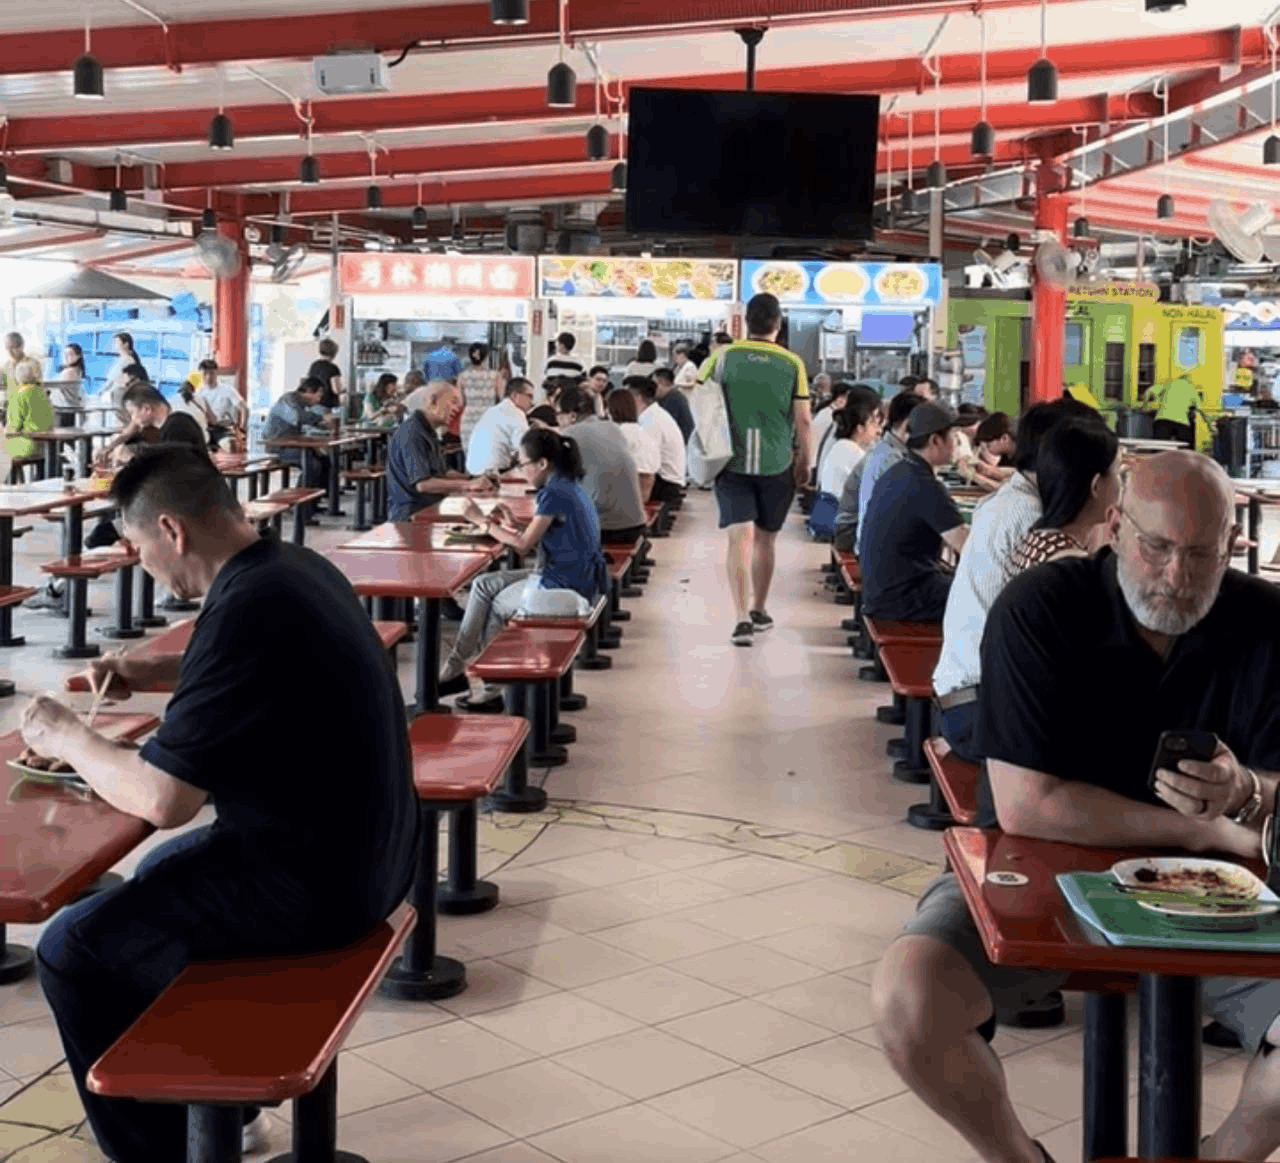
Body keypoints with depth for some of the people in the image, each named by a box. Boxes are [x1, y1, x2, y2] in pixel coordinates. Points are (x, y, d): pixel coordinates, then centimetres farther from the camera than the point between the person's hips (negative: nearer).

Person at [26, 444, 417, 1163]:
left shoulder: (246, 611, -26)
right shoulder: (299, 566, 3)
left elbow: (160, 800, -24)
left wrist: (64, 736, -7)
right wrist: (155, 671, 13)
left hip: (312, 883, -10)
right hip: (370, 851, 10)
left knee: (72, 952, 0)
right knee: (159, 873, 30)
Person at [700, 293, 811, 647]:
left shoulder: (724, 357, 0)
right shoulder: (792, 364, -2)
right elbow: (803, 420, -2)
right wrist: (804, 464, 10)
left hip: (732, 461, 0)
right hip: (776, 463, 1)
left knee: (740, 537, -6)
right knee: (765, 538, 15)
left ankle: (742, 618, -20)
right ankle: (758, 611, 29)